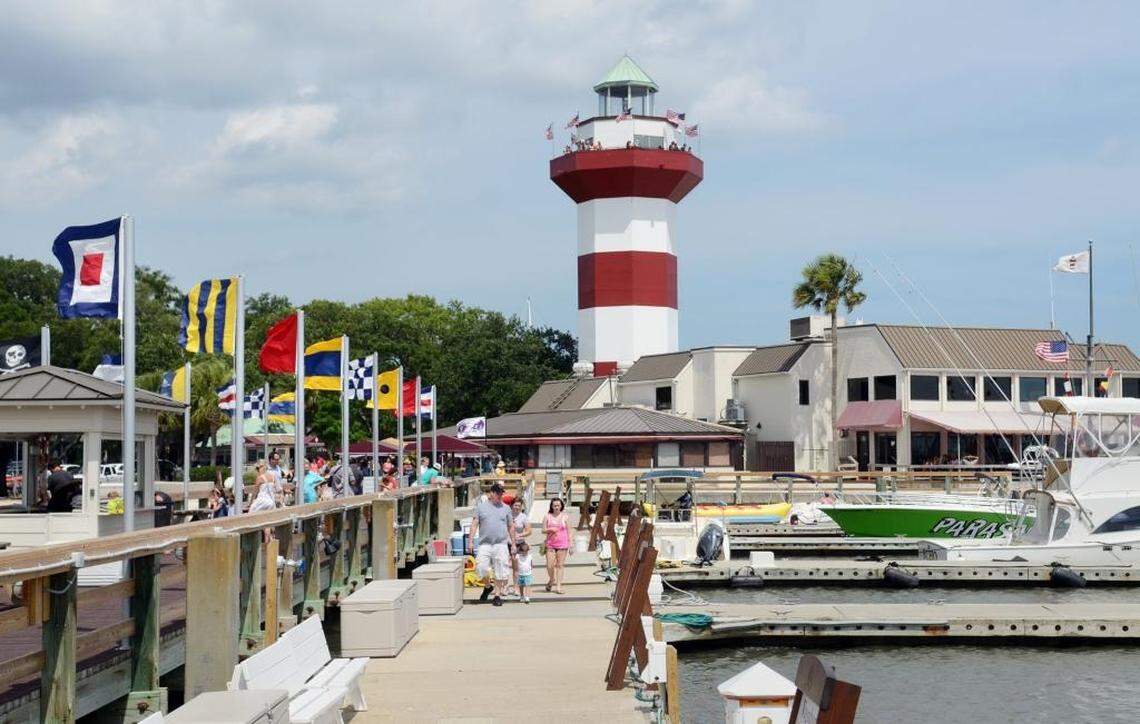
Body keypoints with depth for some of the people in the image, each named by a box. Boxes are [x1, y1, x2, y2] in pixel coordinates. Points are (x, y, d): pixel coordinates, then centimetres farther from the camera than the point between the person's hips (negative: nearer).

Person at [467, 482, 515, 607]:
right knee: (481, 567, -11)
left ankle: (497, 595, 10)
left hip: (501, 544, 1)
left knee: (500, 571, -1)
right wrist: (471, 541, -4)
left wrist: (513, 544, 13)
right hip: (485, 544, -1)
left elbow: (511, 527, 16)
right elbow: (474, 524, 5)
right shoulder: (481, 507, 7)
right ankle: (488, 586, 16)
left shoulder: (505, 508, 11)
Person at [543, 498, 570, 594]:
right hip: (550, 544, 1)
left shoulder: (564, 517, 5)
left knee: (560, 565, -2)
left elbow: (568, 532, 7)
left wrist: (570, 545, 3)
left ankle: (558, 586, 2)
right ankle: (551, 580, 24)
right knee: (549, 565, -4)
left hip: (562, 544, -1)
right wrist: (550, 529, -15)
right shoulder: (548, 516, 5)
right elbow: (543, 530, 6)